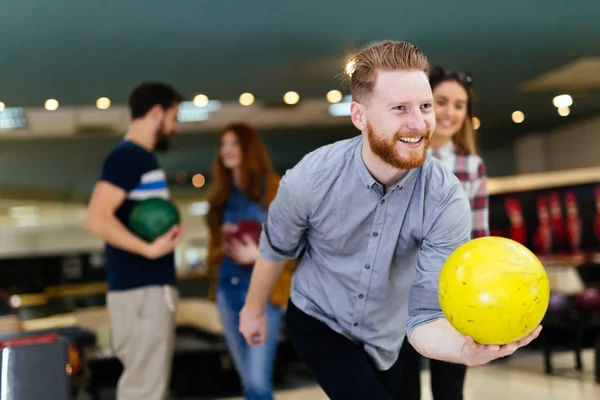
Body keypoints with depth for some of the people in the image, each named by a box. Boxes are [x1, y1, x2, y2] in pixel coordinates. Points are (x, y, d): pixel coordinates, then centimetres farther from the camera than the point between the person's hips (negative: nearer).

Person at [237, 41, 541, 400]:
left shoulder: (447, 199, -28)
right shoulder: (311, 179, -27)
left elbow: (426, 315, -30)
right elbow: (276, 249, -5)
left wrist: (466, 348, -53)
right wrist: (254, 308, 11)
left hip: (388, 338, 2)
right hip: (318, 323, -2)